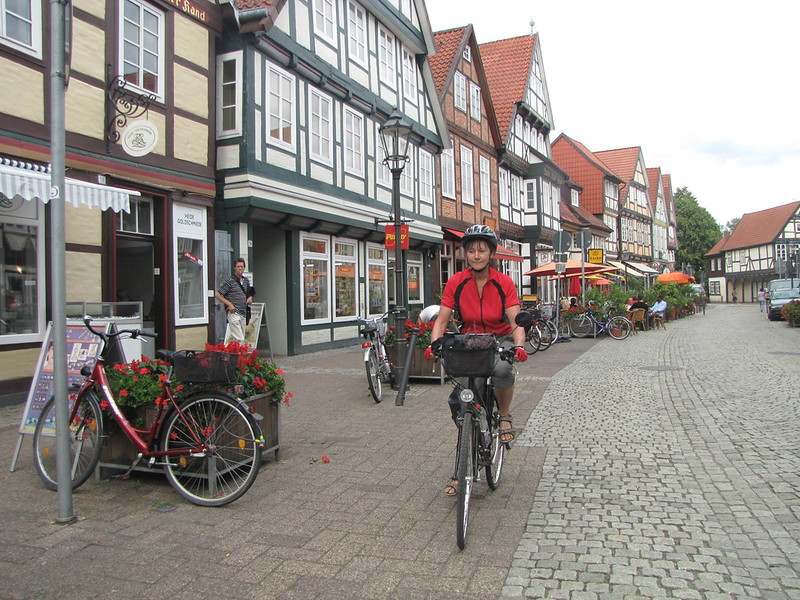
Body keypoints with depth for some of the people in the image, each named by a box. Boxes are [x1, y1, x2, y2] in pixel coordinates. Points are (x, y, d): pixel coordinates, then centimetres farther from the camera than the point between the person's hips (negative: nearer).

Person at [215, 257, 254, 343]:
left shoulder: (246, 281, 14)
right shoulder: (229, 281, -6)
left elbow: (250, 293, 29)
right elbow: (217, 295, -6)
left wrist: (250, 298, 5)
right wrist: (229, 304, -15)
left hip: (243, 313, 7)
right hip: (233, 313, -7)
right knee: (240, 339, -15)